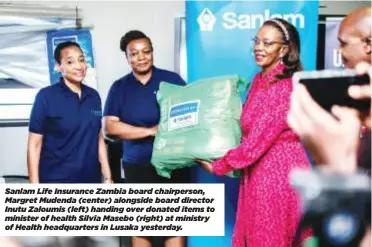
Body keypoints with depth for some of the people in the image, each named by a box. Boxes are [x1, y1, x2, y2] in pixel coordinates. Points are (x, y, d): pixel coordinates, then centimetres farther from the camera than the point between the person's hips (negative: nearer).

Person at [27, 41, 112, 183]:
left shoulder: (94, 96, 7)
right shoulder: (46, 97, -8)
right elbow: (34, 145, -8)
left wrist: (107, 177, 10)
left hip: (91, 181, 5)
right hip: (56, 184, -5)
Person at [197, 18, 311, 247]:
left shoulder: (286, 88, -21)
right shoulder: (260, 80, 8)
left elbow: (258, 140, -21)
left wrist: (218, 166, -10)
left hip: (280, 172, -8)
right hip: (258, 171, 8)